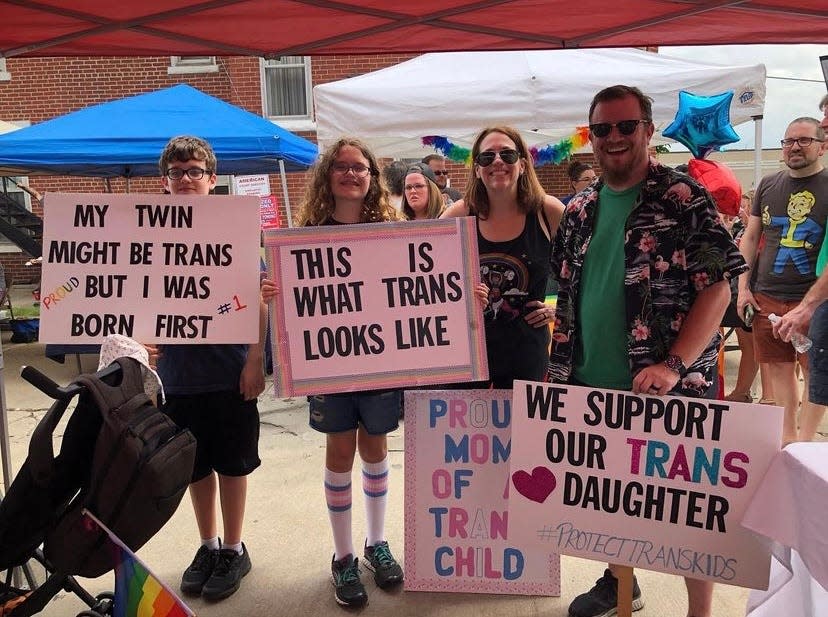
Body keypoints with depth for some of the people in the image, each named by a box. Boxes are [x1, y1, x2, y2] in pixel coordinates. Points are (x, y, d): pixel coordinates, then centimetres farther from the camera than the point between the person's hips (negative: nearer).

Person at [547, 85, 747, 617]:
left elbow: (718, 287, -12)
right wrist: (560, 366, 8)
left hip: (669, 391, -5)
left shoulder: (684, 199, -8)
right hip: (591, 387, 6)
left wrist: (673, 366, -21)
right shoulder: (580, 211, 8)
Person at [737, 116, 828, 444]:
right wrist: (743, 287, 5)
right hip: (767, 297, 3)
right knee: (778, 368, 9)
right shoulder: (768, 185, 11)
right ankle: (787, 434, 23)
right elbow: (750, 237, 14)